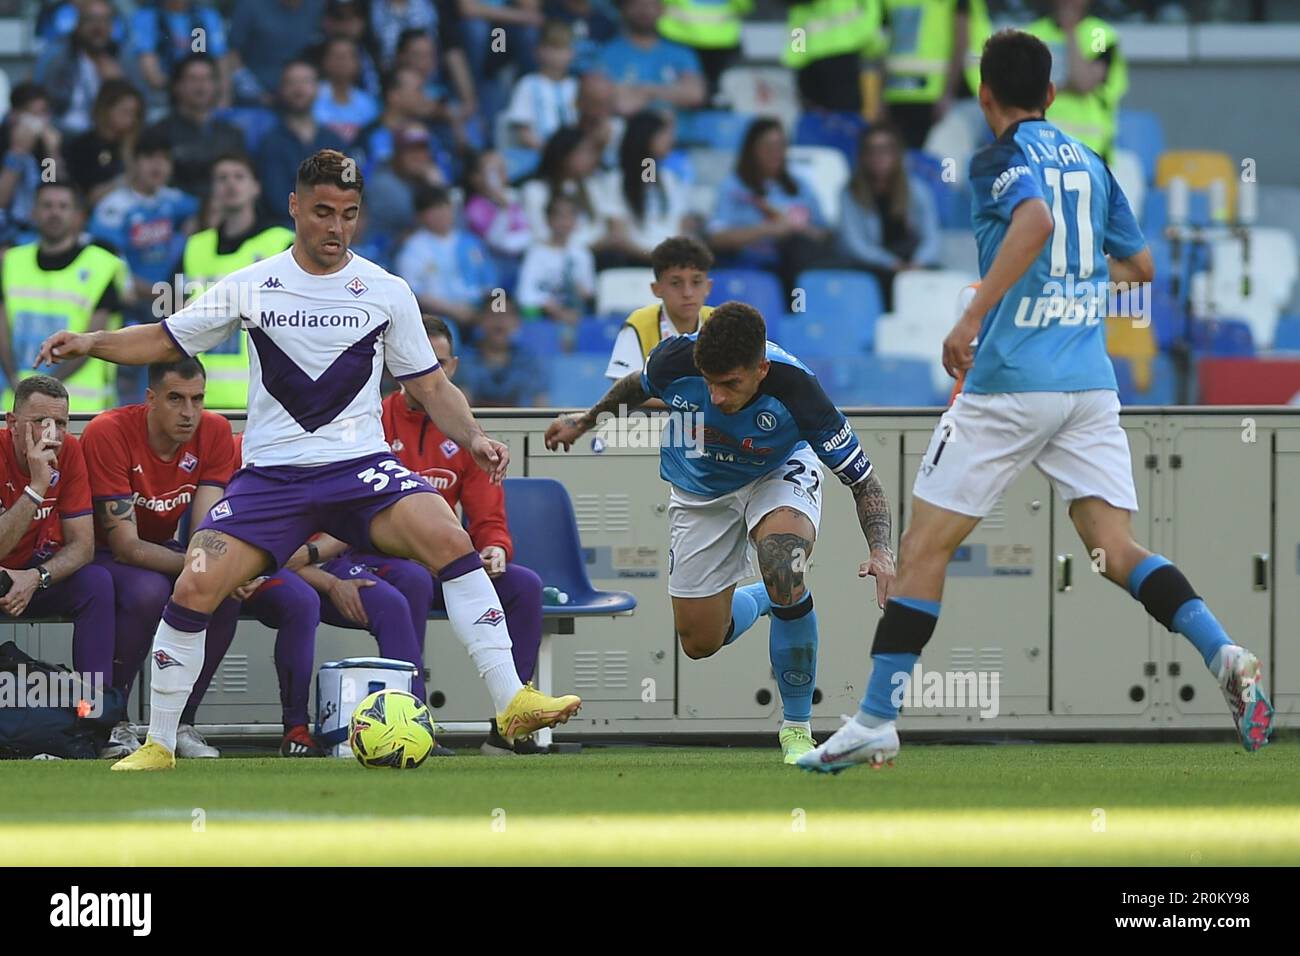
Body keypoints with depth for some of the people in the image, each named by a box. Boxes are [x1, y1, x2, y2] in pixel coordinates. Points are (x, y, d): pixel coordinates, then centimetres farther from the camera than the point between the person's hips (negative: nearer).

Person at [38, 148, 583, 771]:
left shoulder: (386, 293, 6)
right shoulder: (250, 287, 6)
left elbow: (430, 386, 10)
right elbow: (165, 341, 13)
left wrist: (473, 439, -7)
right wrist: (92, 343, -3)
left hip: (361, 464, -1)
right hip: (271, 474, 1)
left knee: (448, 539, -27)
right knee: (195, 588, -15)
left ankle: (511, 704, -27)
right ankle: (158, 745, 2)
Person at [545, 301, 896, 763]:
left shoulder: (795, 389, -38)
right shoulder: (676, 359, -32)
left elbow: (863, 479, -27)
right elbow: (636, 386, -3)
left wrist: (881, 550, -43)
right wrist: (585, 422, 14)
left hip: (778, 473, -3)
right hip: (700, 492, 3)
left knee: (786, 580, -34)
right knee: (700, 643, 5)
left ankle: (797, 727, -14)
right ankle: (756, 600, 42)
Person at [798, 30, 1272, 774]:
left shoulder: (1003, 158, -4)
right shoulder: (1089, 161, 15)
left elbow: (1035, 219, -26)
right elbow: (1140, 265, 23)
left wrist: (973, 316, -29)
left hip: (1011, 382, -6)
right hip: (1090, 380, 6)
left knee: (926, 546, 3)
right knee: (1117, 549, -1)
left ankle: (878, 719, 4)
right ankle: (1224, 653, -24)